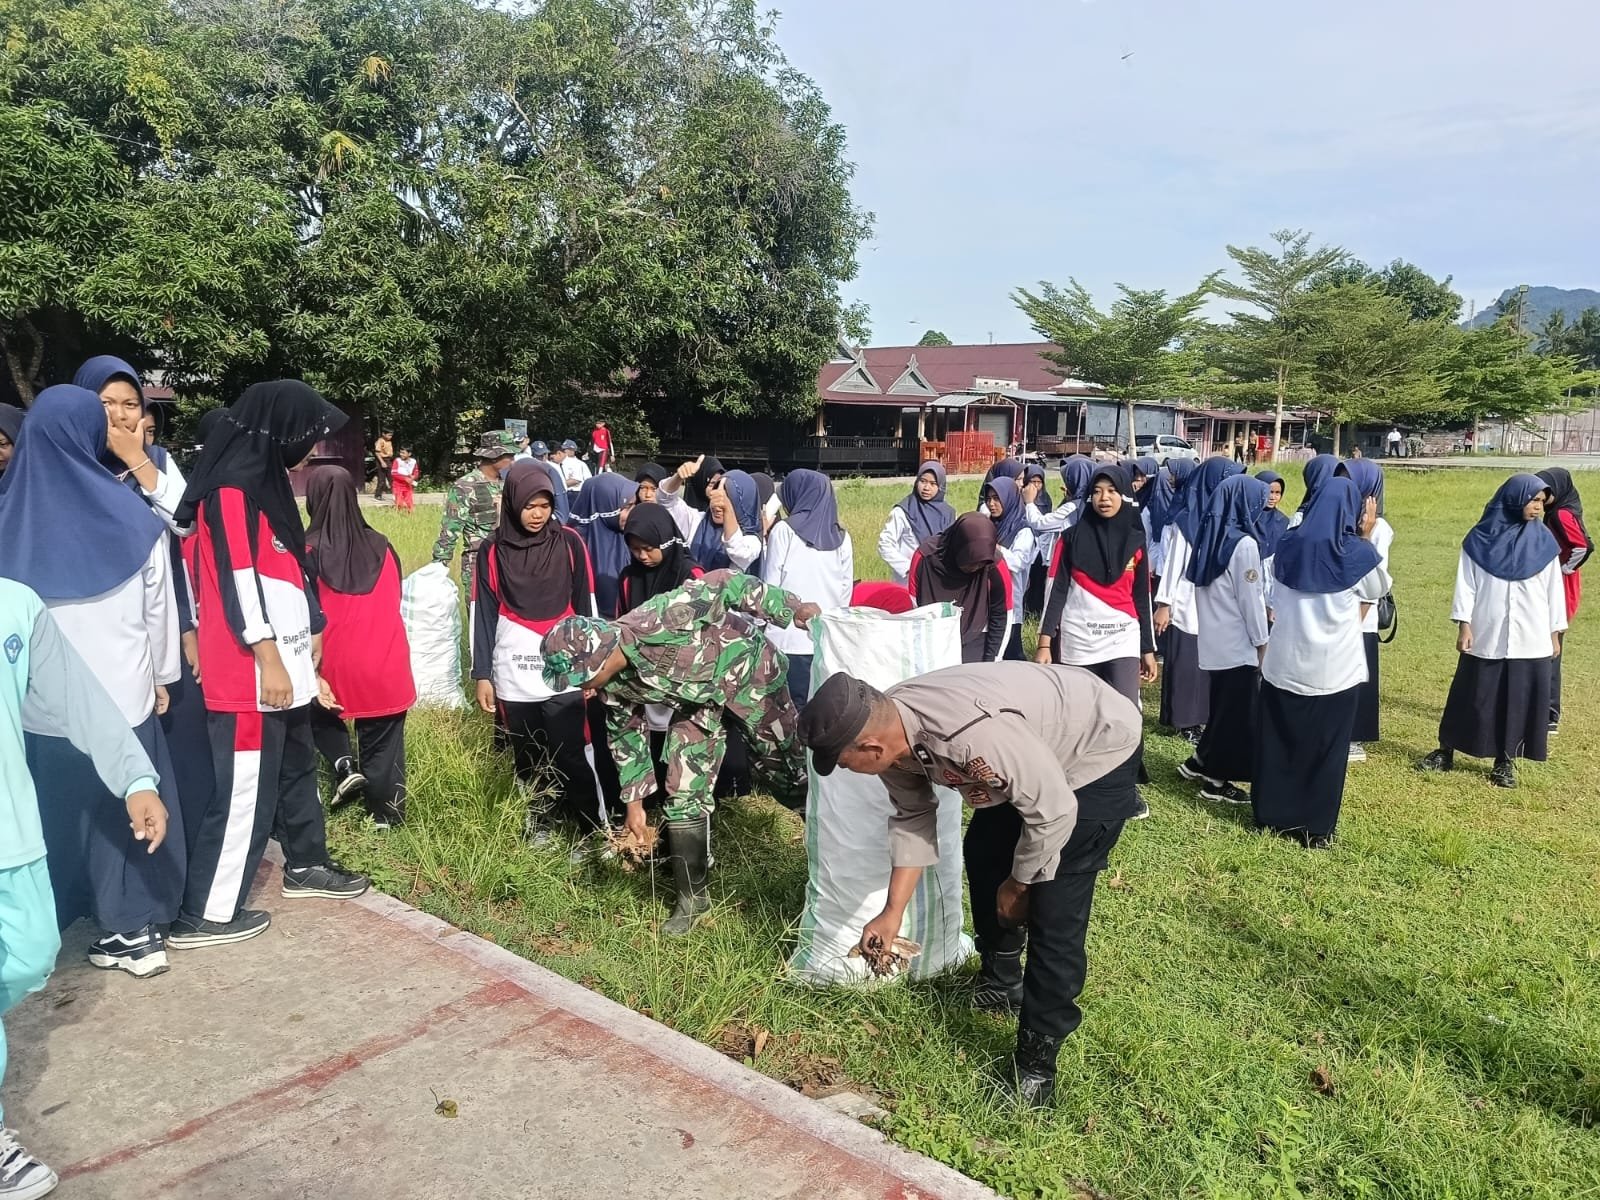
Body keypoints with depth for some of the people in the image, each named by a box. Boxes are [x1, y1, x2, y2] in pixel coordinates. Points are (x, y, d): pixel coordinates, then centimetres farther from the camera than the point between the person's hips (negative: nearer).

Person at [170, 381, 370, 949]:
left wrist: (311, 634, 22)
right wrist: (269, 660, -19)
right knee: (245, 790, -4)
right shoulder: (231, 490, -15)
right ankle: (204, 914, 5)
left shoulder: (267, 482, 15)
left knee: (295, 769, 20)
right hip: (251, 672, -10)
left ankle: (305, 866, 35)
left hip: (284, 666, 10)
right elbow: (236, 580, -20)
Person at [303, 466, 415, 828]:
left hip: (336, 666, -2)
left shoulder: (309, 550, -10)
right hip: (387, 665, 2)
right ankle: (386, 816, 16)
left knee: (318, 708, 29)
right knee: (381, 744, 13)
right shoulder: (381, 546, 0)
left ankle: (344, 764, 10)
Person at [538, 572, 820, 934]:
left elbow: (724, 583, -32)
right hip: (697, 698, 5)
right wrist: (634, 800, 4)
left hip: (744, 668, -5)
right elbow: (627, 733, 1)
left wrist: (793, 609, -30)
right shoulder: (613, 685, -17)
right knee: (684, 793, -2)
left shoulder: (657, 621, -40)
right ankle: (692, 895, 13)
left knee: (785, 766, 9)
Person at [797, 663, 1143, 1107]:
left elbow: (1053, 813, -30)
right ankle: (1001, 982, 40)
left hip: (1100, 753, -8)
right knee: (982, 854, 19)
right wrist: (893, 912, 0)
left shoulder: (971, 733, -42)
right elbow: (912, 817, 0)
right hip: (1037, 749, 9)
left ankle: (1036, 1064, 3)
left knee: (1053, 914, -11)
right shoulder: (889, 726, -15)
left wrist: (1018, 885, -13)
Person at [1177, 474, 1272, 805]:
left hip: (1213, 641, 8)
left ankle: (1199, 762, 26)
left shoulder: (1211, 537, 7)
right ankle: (1216, 780, 10)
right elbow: (1250, 599, -15)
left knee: (1223, 707, 20)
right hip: (1238, 644, -8)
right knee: (1238, 712, 3)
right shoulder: (1244, 544, -17)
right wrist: (1262, 643, -7)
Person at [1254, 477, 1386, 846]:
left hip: (1283, 664, 3)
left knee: (1276, 741, 14)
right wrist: (1364, 539, 9)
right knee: (1325, 749, 10)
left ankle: (1271, 815, 25)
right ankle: (1316, 828, 17)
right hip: (1334, 669, -3)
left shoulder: (1287, 546, -2)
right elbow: (1377, 591, 8)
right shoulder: (1357, 554, -12)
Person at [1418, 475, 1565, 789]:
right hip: (1486, 635, -1)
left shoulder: (1543, 541, 4)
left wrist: (1555, 633, 7)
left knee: (1519, 699, 5)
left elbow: (1554, 589, 8)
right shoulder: (1481, 538, -1)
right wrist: (1463, 625, -7)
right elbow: (1467, 584, -1)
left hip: (1531, 638, 2)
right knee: (1471, 695, 6)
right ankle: (1446, 751, 17)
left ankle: (1505, 760, 17)